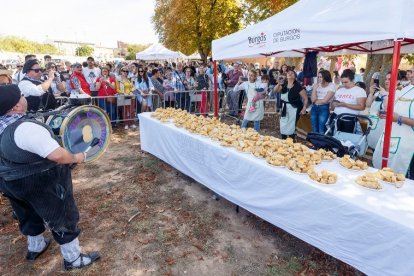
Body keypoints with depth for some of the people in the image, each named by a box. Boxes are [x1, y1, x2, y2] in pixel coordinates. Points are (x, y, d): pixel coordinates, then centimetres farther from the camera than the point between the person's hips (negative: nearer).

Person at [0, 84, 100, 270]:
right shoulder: (25, 128, -32)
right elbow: (57, 155, -35)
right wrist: (76, 158, -18)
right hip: (41, 184, -9)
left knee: (31, 214, 30)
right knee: (62, 217, 8)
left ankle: (35, 248, 52)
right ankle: (73, 259, 23)